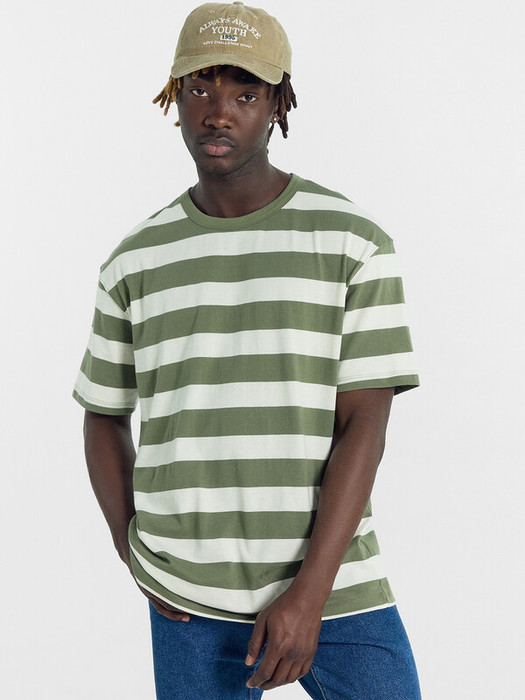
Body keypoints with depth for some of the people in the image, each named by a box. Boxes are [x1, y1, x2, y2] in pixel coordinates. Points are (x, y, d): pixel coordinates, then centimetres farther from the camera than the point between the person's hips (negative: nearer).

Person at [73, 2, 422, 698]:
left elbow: (364, 426, -9)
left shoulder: (354, 241, -5)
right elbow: (103, 417, 15)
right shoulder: (136, 261, 4)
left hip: (331, 589, -1)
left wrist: (307, 593, -16)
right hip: (190, 603, 2)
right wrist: (135, 557, 3)